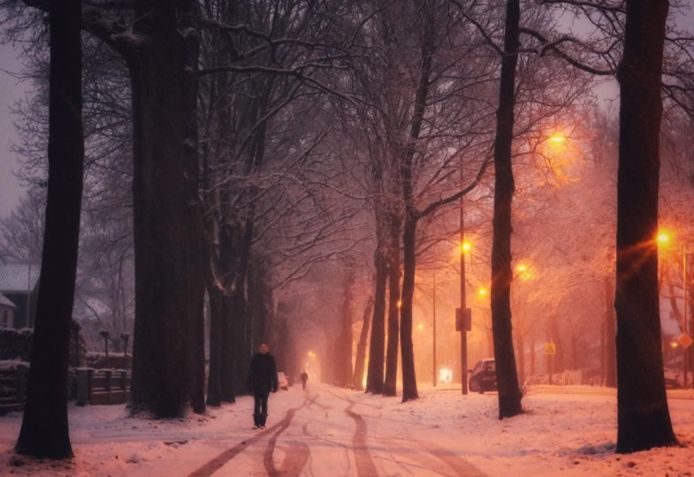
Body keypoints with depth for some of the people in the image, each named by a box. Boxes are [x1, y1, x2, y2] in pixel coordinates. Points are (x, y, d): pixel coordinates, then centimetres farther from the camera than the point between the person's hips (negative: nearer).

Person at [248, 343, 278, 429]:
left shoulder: (270, 358, 0)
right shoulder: (255, 358, 1)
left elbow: (274, 373, 2)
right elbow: (251, 372, 3)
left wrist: (275, 385, -2)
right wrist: (250, 384, 0)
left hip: (266, 385, -1)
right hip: (256, 384, 1)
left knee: (264, 403, 3)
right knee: (257, 403, -1)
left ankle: (262, 423, 7)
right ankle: (256, 423, 1)